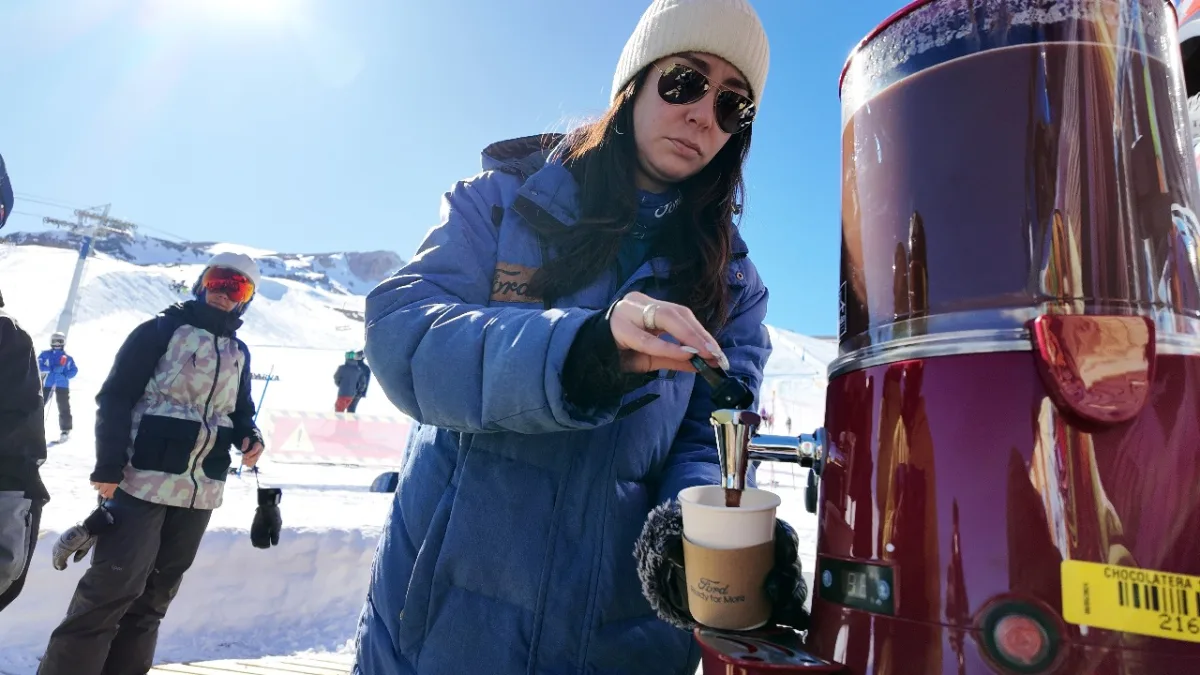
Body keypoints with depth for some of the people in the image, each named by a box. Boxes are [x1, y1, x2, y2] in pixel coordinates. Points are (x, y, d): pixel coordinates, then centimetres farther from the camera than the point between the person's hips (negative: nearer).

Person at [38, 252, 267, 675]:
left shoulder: (239, 353, 12)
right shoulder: (162, 330, -4)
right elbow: (115, 398, -8)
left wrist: (249, 438, -3)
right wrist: (109, 467, -15)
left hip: (201, 491, 6)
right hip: (142, 481, -5)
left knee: (156, 593, 12)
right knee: (113, 586, -7)